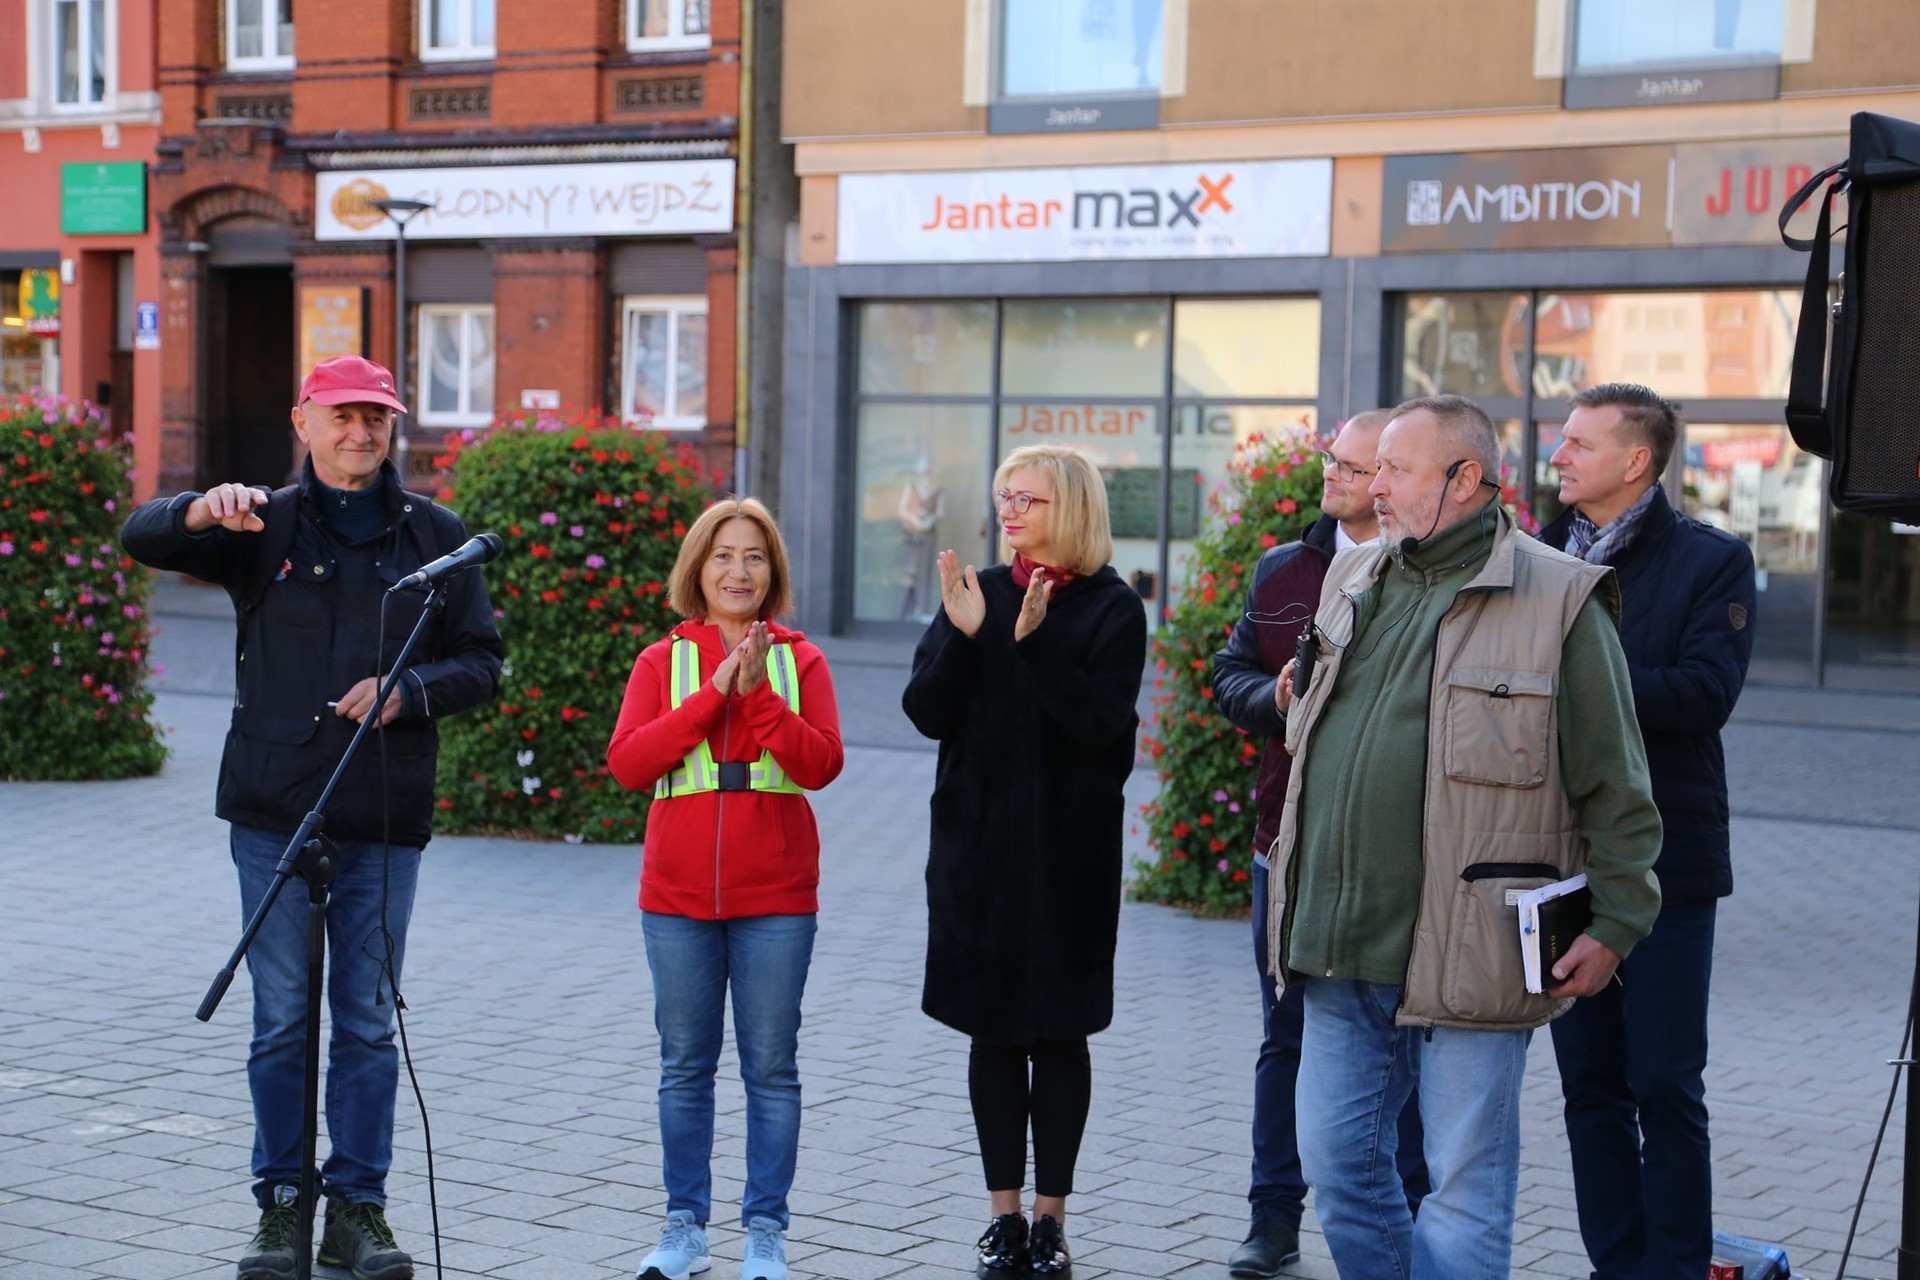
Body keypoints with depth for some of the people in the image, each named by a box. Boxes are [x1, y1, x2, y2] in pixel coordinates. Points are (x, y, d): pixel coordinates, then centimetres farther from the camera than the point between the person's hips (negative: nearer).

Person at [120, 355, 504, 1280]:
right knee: (280, 1018, 5)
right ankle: (280, 1203, 16)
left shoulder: (434, 535, 7)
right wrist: (203, 510, -30)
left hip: (385, 819, 1)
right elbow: (143, 539, -8)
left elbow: (482, 661, 7)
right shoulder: (263, 527, 5)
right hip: (273, 811, -1)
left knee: (369, 1021, 6)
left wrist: (409, 691, -13)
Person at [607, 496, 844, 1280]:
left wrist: (759, 694, -20)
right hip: (678, 893, 1)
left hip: (775, 897, -1)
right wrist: (712, 695, -16)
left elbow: (822, 764, -9)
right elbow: (627, 763, -9)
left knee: (771, 1067, 4)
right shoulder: (663, 662, 4)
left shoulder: (799, 661, 3)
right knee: (685, 1065, 8)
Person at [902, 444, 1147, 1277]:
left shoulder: (1112, 608, -4)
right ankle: (1004, 1210, 16)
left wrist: (1032, 641, -23)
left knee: (1059, 1033, 4)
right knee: (993, 1029, 7)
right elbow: (927, 711, -2)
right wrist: (962, 635, -17)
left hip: (1069, 850, -3)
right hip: (979, 844, 3)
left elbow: (1099, 722, -16)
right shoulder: (977, 593, 6)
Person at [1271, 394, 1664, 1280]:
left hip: (1465, 960, -6)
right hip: (1339, 948, 6)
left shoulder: (1557, 600, -5)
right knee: (1336, 1162, 11)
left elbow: (1615, 789, -4)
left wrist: (1617, 924, -6)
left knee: (1465, 1188, 2)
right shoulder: (1351, 584, 14)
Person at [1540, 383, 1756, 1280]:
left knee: (1666, 1086, -1)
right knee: (1590, 1084, 10)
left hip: (1662, 859, -4)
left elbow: (1704, 694, -15)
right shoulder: (1541, 559, 10)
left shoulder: (1711, 561, -2)